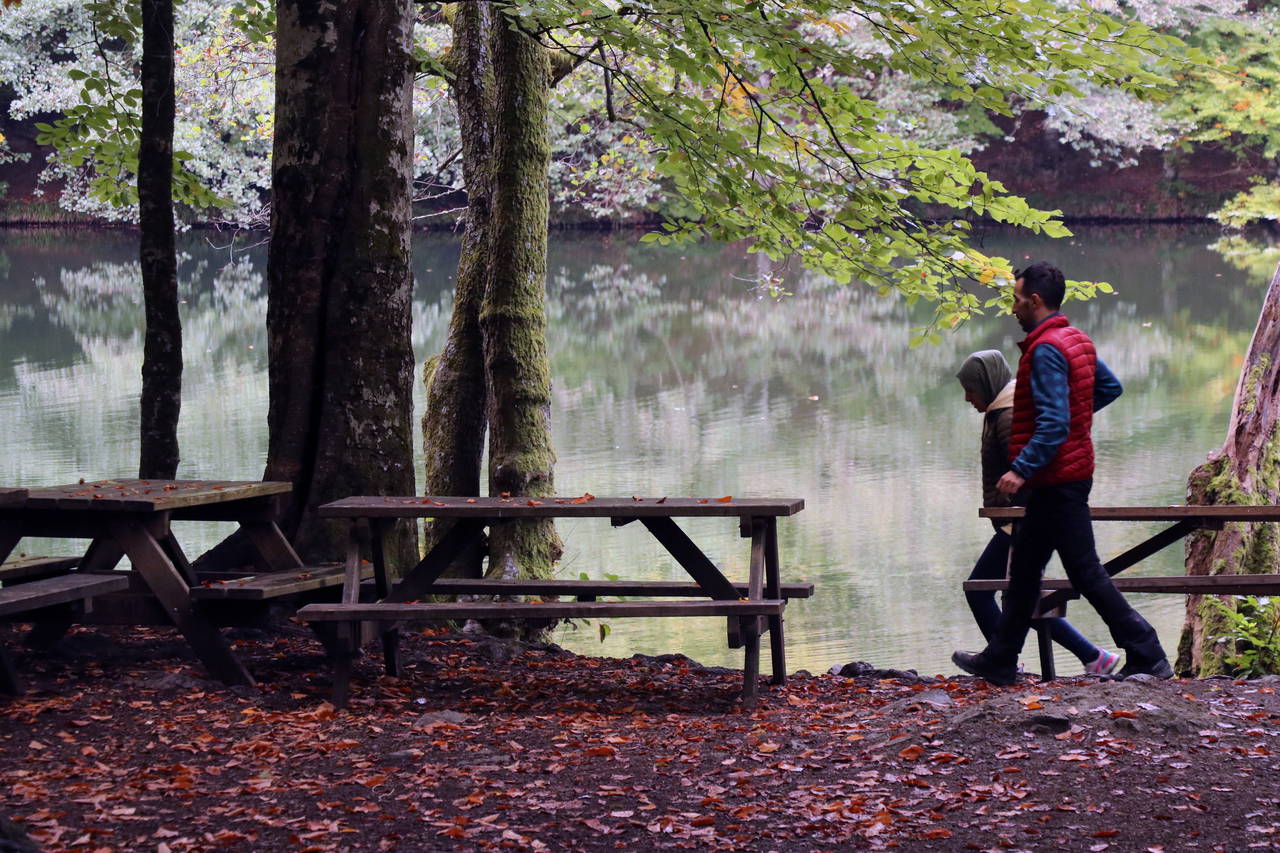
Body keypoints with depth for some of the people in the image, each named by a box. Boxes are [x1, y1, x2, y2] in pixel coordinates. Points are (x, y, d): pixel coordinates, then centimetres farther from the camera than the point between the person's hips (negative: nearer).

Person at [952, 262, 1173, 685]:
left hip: (1058, 481, -10)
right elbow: (1111, 387, 21)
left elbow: (1053, 424, -26)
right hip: (1071, 472, 10)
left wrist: (1022, 469, -26)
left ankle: (1147, 656, -1)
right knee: (1024, 567, 16)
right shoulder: (1077, 340, 10)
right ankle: (1000, 660, 23)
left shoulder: (1046, 350, -19)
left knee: (1085, 571, -5)